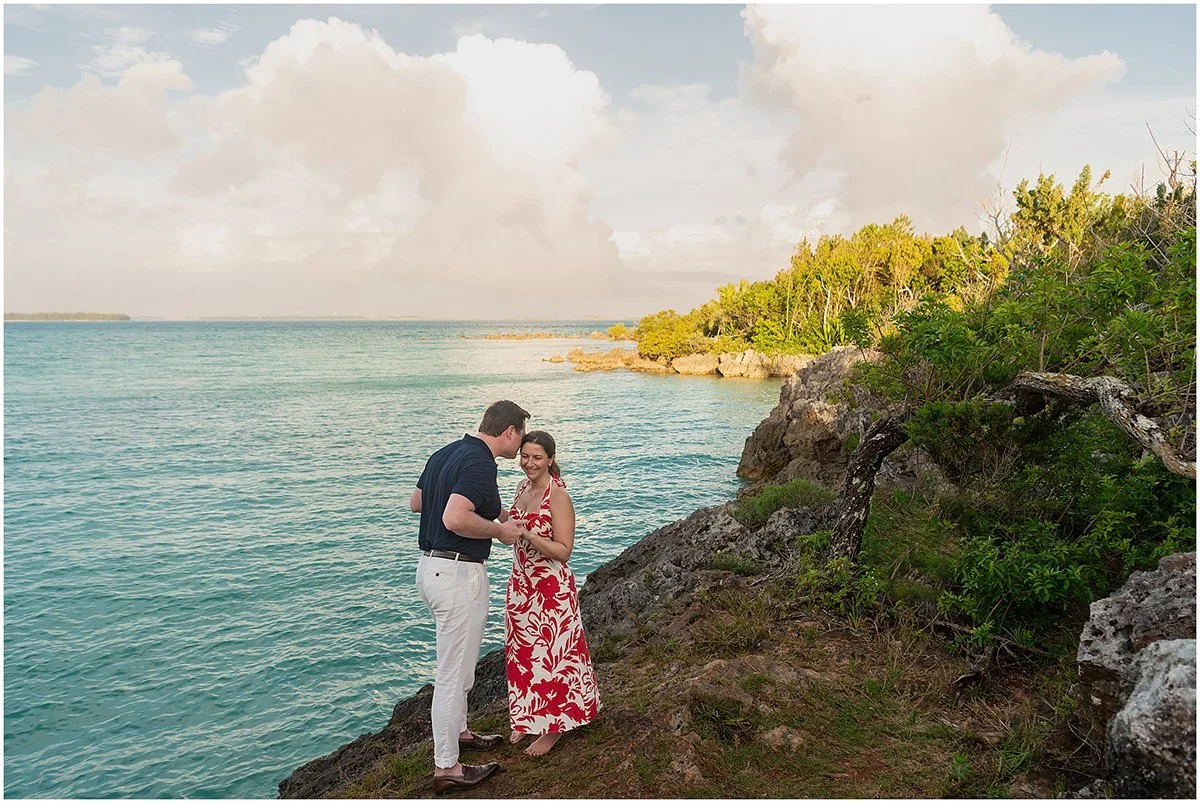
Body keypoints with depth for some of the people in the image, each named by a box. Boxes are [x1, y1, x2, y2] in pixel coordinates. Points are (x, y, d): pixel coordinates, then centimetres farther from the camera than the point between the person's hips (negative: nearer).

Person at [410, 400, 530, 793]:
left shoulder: (445, 453, 10)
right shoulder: (480, 463, -19)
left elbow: (416, 502, 20)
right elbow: (454, 520, -32)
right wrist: (500, 530, -15)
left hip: (431, 566, 10)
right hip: (459, 573, -10)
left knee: (460, 661, 26)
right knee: (453, 672, 1)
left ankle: (457, 731, 42)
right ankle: (446, 767, 13)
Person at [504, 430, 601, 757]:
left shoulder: (558, 496, -19)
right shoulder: (523, 486, 5)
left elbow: (563, 550, -22)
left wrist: (526, 534, -30)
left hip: (551, 591, -8)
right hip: (521, 585, 8)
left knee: (550, 656, 4)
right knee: (522, 654, 17)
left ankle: (553, 727, 21)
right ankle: (528, 718, 34)